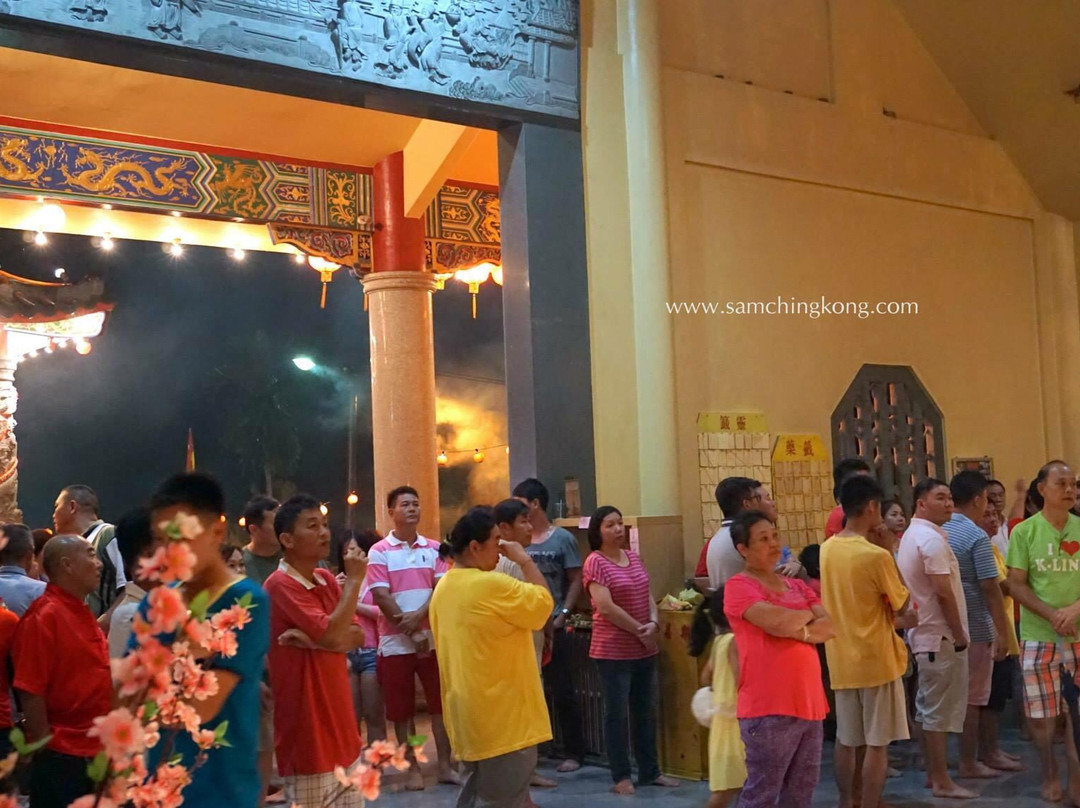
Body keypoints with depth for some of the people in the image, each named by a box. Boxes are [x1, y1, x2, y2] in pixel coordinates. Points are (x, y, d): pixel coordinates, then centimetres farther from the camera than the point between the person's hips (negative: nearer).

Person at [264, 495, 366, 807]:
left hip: (338, 718, 8)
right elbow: (332, 634, -24)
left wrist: (311, 639, -15)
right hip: (306, 726, -8)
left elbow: (357, 636, 2)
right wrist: (354, 579, -15)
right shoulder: (280, 585, -15)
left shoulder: (327, 579, 10)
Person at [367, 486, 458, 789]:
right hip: (396, 642, -2)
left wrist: (419, 616, -19)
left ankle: (445, 765, 14)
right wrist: (411, 632, -13)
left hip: (434, 637, 3)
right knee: (402, 710, 4)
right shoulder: (379, 552, -3)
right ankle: (413, 768, 14)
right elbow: (382, 597, -9)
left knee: (440, 703, 5)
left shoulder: (434, 549, 7)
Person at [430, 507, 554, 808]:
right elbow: (544, 602, -12)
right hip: (501, 716, -9)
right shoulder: (491, 585, -19)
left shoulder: (444, 587, 8)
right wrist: (525, 560, -3)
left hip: (470, 715, 9)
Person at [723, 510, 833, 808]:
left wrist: (803, 632, -12)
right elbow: (777, 622, -20)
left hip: (808, 703, 7)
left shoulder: (796, 586, 16)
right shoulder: (738, 586, -6)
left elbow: (835, 625, 7)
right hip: (768, 708, -7)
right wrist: (808, 615, 0)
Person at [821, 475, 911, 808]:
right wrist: (892, 553, -3)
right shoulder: (877, 556, -18)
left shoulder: (827, 549, 1)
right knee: (877, 743, 3)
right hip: (876, 660, -6)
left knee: (846, 740, 16)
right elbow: (901, 607, -7)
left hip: (841, 660, 6)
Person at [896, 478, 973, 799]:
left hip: (923, 633, 10)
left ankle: (933, 772, 22)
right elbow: (944, 593, -21)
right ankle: (941, 780, 1)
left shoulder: (911, 536, 16)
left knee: (929, 708, 15)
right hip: (940, 635, -10)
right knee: (940, 709, -4)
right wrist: (959, 635, -14)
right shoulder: (932, 538, -17)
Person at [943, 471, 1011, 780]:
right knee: (972, 698, 3)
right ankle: (968, 763, 9)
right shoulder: (976, 536, -14)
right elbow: (990, 587, -16)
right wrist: (1002, 632, -12)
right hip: (974, 629, -6)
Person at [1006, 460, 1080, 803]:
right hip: (1039, 636, -1)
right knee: (1042, 713, 5)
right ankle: (1050, 777, 22)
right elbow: (1016, 585, -4)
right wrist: (1052, 615, -16)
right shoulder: (1024, 532, -4)